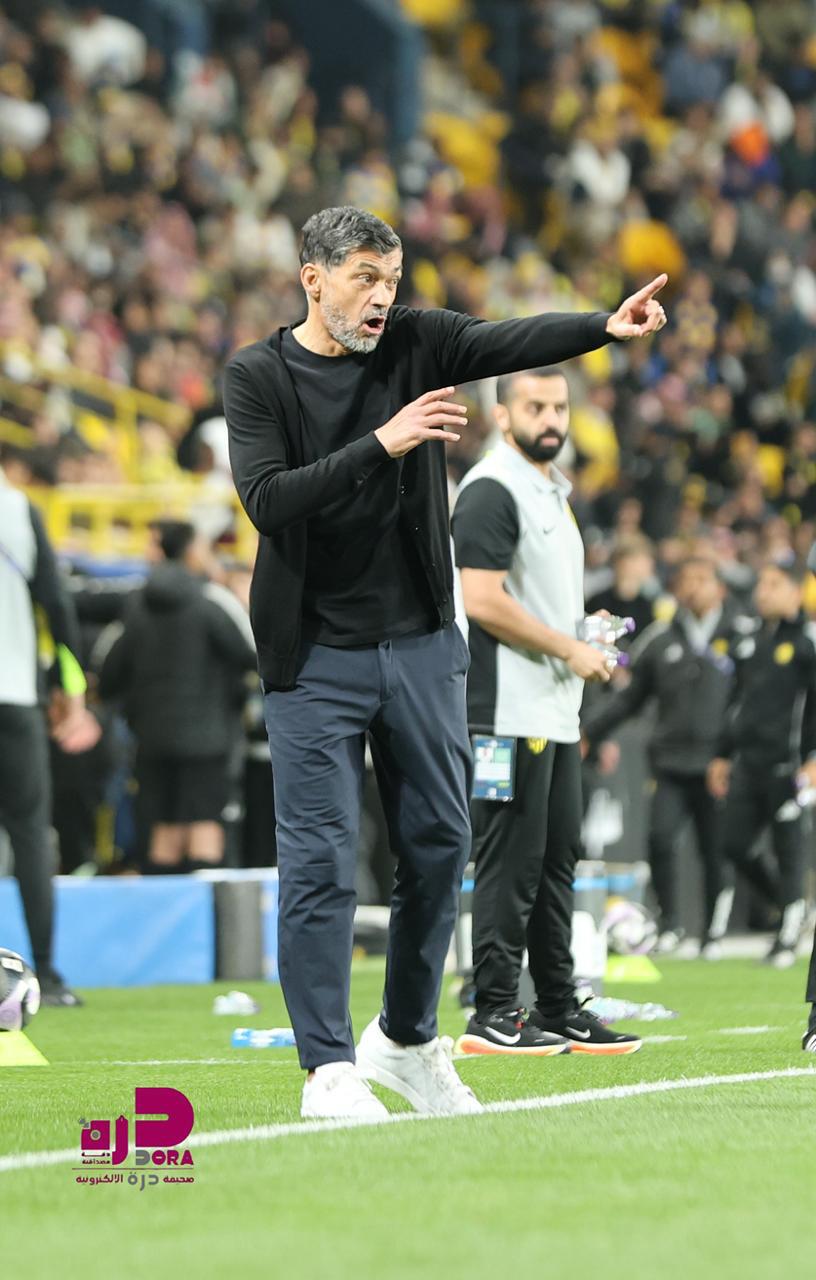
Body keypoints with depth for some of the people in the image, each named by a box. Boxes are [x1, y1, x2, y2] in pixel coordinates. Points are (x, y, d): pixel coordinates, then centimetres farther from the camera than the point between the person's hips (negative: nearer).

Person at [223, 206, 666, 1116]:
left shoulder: (414, 344, 3)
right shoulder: (257, 377, -5)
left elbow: (511, 343, -13)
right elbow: (265, 498, -18)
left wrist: (608, 328, -31)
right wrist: (379, 445, -27)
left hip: (421, 643, 4)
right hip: (315, 657, -4)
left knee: (438, 845, 9)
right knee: (319, 861, -5)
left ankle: (407, 1039, 25)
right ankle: (329, 1067, -1)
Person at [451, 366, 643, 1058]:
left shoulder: (555, 491, 19)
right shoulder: (492, 490, -11)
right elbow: (482, 600, -20)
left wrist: (589, 633, 11)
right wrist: (569, 648, -14)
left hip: (557, 713, 10)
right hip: (510, 710, -10)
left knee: (556, 860, 12)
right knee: (511, 863, -8)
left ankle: (559, 1009, 18)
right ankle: (495, 1014, -4)